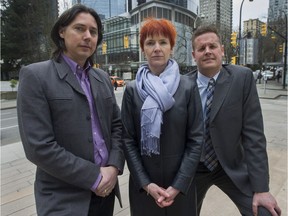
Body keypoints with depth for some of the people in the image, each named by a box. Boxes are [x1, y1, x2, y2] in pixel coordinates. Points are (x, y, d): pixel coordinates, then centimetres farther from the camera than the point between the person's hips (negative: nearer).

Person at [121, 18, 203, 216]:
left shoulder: (188, 88, -6)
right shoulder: (132, 90, -5)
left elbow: (196, 139, -7)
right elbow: (128, 140, -4)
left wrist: (178, 185, -11)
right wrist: (145, 183, -10)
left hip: (181, 184, 0)